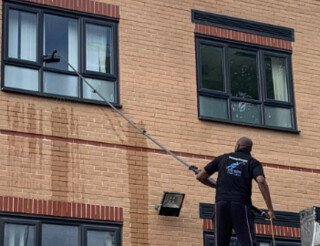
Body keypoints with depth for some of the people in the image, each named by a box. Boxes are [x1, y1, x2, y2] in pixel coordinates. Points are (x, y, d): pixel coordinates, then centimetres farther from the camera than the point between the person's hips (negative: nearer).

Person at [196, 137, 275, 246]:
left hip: (221, 204, 2)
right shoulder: (253, 162, 10)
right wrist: (270, 209, -10)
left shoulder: (222, 158, 19)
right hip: (241, 205, -2)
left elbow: (200, 176, 19)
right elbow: (261, 181, -10)